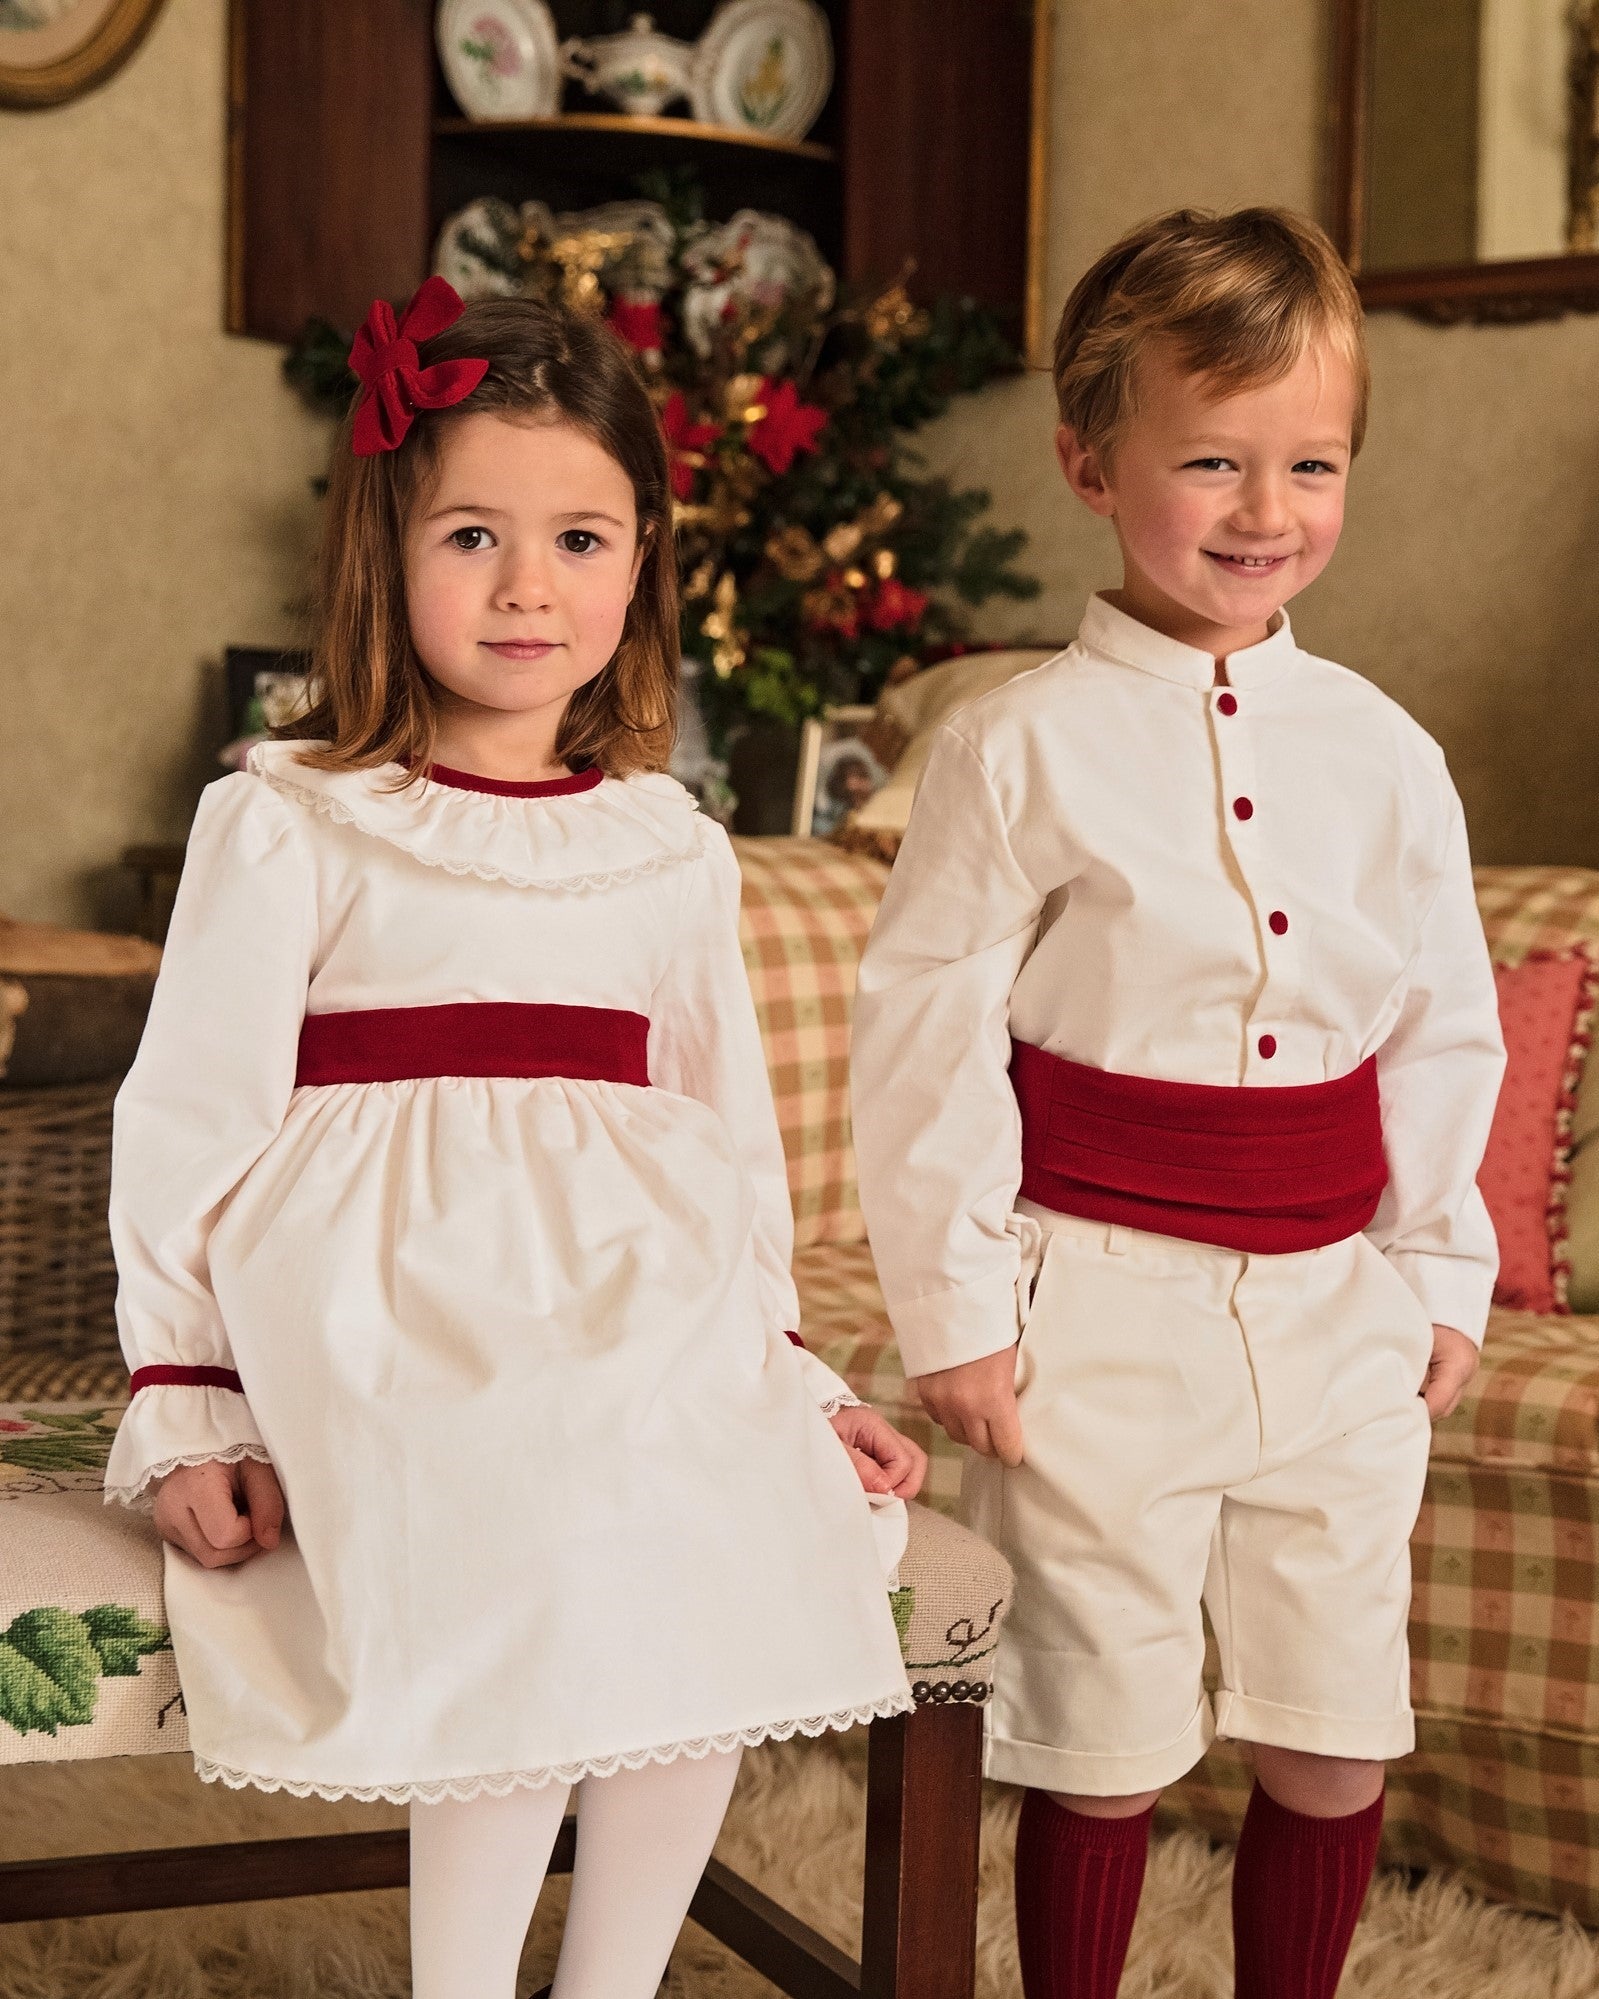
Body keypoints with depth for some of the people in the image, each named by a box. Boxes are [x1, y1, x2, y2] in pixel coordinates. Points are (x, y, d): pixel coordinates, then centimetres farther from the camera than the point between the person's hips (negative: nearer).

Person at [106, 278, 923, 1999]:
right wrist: (188, 1408, -3)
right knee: (548, 1568, -31)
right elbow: (188, 1129, 2)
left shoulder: (672, 851, 14)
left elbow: (728, 1136, 21)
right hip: (387, 1311, -4)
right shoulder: (288, 828, 2)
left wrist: (784, 1372, 15)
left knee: (732, 1564, -24)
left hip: (635, 1311, 4)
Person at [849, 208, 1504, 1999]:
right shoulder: (1022, 747, -7)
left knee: (1337, 1743, 11)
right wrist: (954, 1308, -8)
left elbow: (1446, 1032, 13)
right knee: (1105, 1745, 7)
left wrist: (1441, 1276, 11)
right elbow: (925, 1033, -7)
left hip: (1335, 1306, 4)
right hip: (1105, 1304, -4)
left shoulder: (1385, 756, 5)